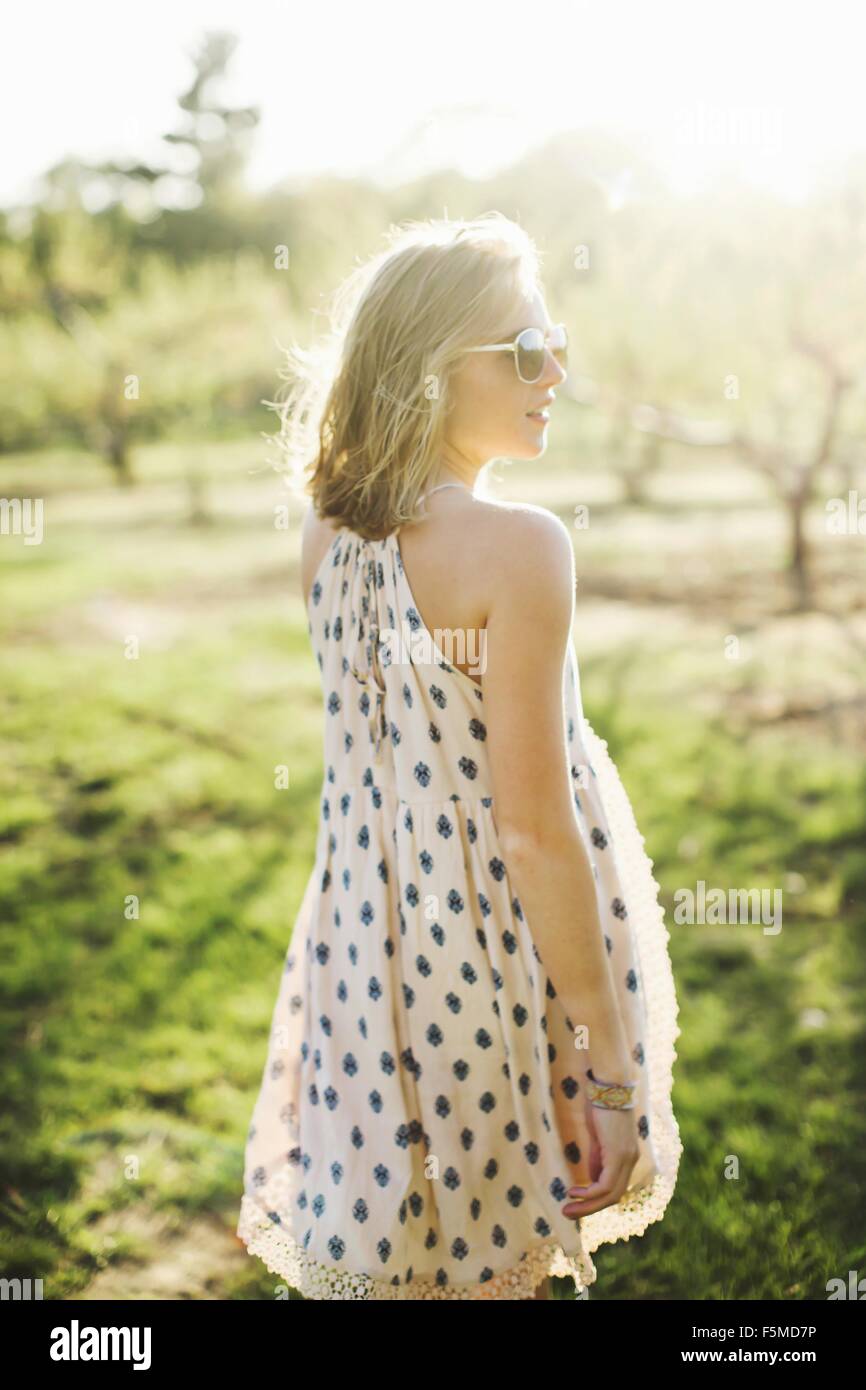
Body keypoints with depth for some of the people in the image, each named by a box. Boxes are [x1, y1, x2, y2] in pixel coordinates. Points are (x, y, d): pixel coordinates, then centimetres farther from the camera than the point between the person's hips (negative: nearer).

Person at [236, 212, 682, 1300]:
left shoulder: (323, 535, -2)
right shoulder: (520, 547, -21)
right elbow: (534, 829, -20)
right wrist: (615, 1061, -12)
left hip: (359, 945, 6)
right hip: (494, 955, -6)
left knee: (371, 1250, 23)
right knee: (489, 1255, 16)